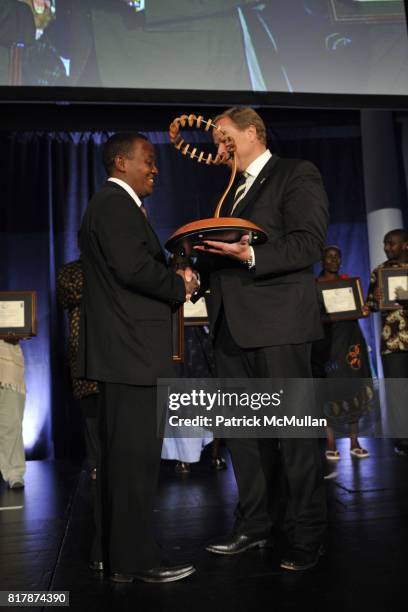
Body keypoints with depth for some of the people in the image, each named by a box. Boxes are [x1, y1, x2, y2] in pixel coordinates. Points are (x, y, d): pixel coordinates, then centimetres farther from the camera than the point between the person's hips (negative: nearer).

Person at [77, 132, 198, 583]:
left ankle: (119, 555, 26)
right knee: (136, 454, -4)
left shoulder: (111, 204, 24)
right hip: (130, 350, -11)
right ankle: (135, 560, 7)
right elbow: (133, 267, -22)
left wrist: (173, 280, 8)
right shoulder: (117, 204, -9)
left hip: (122, 350, 11)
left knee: (123, 454, 15)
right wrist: (180, 286, -7)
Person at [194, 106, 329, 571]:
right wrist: (198, 272, 6)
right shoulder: (233, 192, 24)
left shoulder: (297, 175, 0)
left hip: (278, 323, -8)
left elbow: (308, 244, -12)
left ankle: (307, 537, 13)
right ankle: (253, 525, 26)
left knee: (294, 432, -1)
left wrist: (249, 255, -24)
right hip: (233, 325, 8)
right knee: (241, 431, 12)